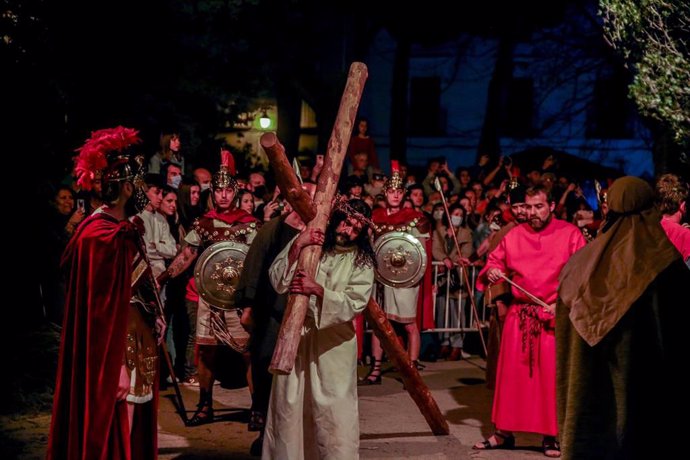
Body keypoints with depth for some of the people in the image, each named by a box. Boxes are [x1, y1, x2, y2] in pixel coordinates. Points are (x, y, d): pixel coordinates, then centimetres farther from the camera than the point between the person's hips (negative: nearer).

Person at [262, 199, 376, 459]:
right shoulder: (307, 242, 1)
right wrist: (296, 247, -19)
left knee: (333, 410, 1)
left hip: (333, 343, -2)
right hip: (295, 334, 2)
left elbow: (353, 304, -13)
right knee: (290, 407, 8)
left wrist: (319, 290, -26)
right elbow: (277, 281, -6)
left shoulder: (362, 261, -3)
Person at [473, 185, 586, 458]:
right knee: (511, 374, 6)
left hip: (554, 316, -3)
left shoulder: (570, 234, -2)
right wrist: (491, 272, -9)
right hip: (519, 314, 3)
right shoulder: (514, 235, 9)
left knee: (551, 377, 0)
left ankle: (550, 436, 10)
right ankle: (503, 433, 15)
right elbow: (493, 262, 15)